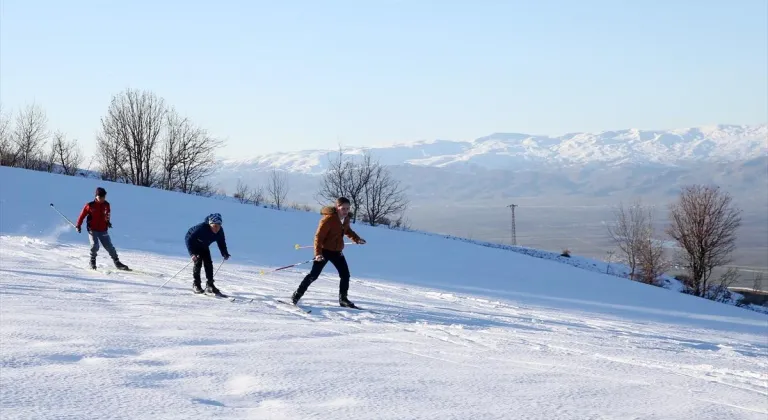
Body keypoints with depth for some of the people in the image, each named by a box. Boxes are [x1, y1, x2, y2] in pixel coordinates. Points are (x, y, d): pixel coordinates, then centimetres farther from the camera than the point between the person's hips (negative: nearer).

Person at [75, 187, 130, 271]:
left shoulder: (106, 205, 3)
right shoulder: (90, 205, -7)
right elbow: (82, 215, 1)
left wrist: (108, 222, 8)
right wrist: (78, 225, 1)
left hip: (103, 231, 3)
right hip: (92, 230, -3)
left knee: (110, 247, 0)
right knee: (95, 245, -21)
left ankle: (117, 263, 11)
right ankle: (92, 261, 3)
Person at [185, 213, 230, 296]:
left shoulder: (220, 231, -23)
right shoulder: (201, 228, -40)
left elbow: (221, 242, -8)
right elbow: (190, 240, -40)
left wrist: (225, 254, -22)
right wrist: (192, 254, -50)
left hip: (203, 246, 5)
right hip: (193, 243, -5)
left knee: (208, 263, -3)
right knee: (198, 261, -18)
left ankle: (209, 286, 5)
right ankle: (196, 285, -7)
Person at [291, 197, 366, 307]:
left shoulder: (346, 218, 2)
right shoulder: (329, 219, -22)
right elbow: (318, 236, -24)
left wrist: (356, 239, 11)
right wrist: (318, 253, -33)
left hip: (337, 251, 7)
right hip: (324, 250, -7)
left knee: (345, 275, 4)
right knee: (314, 275, -8)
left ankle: (343, 299, 17)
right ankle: (297, 295, 1)